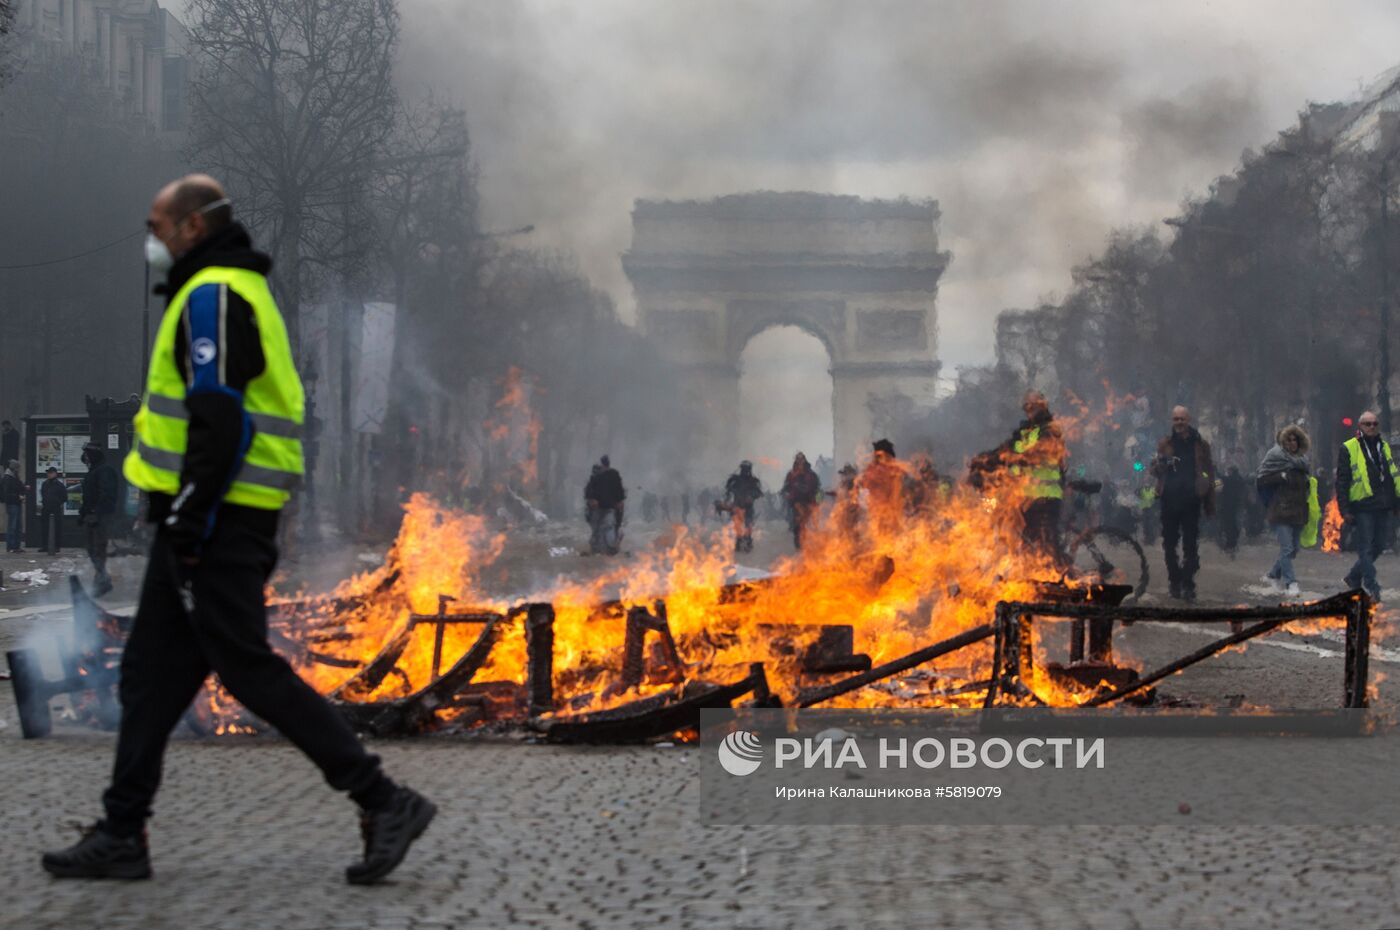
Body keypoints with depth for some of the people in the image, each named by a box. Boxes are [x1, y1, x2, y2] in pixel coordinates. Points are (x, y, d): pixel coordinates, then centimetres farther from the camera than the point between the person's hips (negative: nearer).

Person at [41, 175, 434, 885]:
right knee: (152, 672, 10)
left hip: (209, 520, -10)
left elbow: (219, 418, -22)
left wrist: (187, 520, -22)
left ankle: (384, 803, -7)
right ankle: (121, 836, 13)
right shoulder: (241, 292, 20)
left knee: (249, 669, -9)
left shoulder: (212, 297, -13)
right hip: (229, 524, 10)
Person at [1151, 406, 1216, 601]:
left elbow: (1209, 473, 6)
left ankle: (1188, 585, -1)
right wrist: (1160, 464, -17)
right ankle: (1175, 581, 17)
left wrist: (1210, 504, 1)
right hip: (1170, 499, 2)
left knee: (1190, 545, -2)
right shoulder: (1165, 443, 7)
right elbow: (1155, 470, 9)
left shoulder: (1200, 444, 5)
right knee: (1169, 544, 6)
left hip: (1191, 501, -2)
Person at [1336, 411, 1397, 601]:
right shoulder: (1348, 449, -3)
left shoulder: (1384, 447, 16)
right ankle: (1371, 585, -2)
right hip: (1362, 508, -6)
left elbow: (1393, 476, 21)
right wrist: (1344, 509, -11)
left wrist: (1396, 499, 15)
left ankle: (1353, 579, 25)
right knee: (1366, 548, -5)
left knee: (1377, 547, 11)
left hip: (1383, 507, 6)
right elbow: (1342, 481, -5)